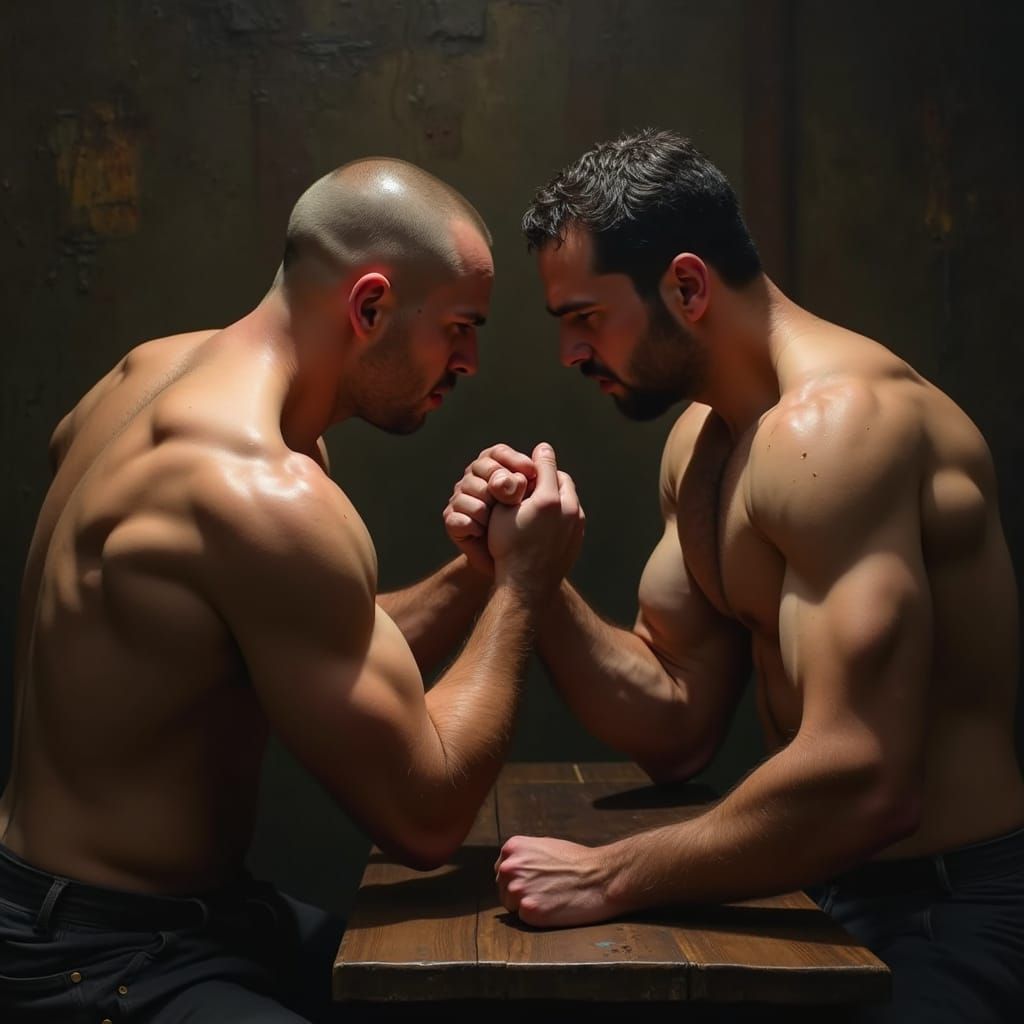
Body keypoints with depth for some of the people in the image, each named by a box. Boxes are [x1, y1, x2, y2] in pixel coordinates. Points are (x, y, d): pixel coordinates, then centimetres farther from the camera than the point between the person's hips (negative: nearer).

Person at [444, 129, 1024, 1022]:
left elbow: (863, 782, -30)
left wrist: (610, 877, -20)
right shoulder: (703, 439, 6)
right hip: (830, 886, 8)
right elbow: (676, 732, 4)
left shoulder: (831, 421, -22)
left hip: (946, 914, -7)